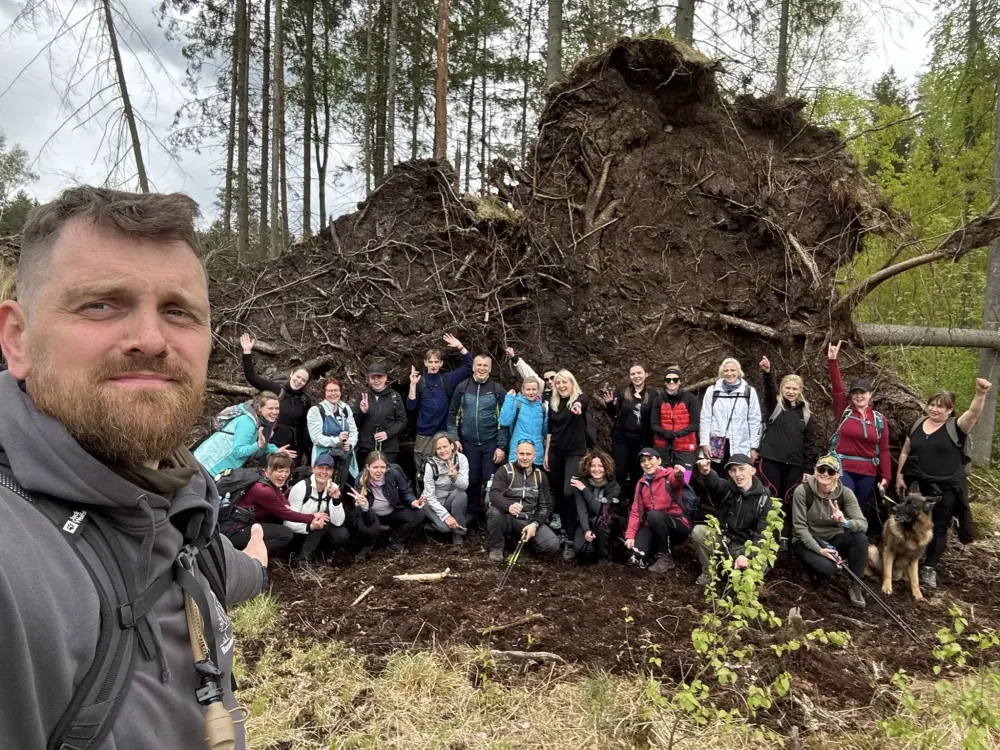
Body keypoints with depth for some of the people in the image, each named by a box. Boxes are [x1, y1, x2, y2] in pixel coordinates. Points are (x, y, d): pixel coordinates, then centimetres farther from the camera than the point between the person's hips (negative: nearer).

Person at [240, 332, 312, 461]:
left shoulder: (306, 401, 7)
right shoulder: (276, 388, 0)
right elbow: (251, 377, -6)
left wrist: (305, 451, 11)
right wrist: (247, 352, -14)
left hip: (294, 447, 3)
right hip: (272, 443, -3)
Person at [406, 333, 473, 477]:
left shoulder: (447, 379, 5)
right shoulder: (420, 381, 1)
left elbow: (469, 365, 3)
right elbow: (410, 407, -5)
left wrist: (460, 347, -8)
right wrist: (413, 385, -14)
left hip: (444, 432, 1)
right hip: (424, 434, -1)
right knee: (423, 470, 3)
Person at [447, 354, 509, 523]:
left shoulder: (497, 390, -5)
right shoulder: (462, 387, -1)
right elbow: (453, 414, 4)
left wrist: (501, 446, -10)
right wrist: (454, 438, -4)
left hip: (491, 443, -2)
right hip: (468, 443, 2)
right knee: (471, 480, 12)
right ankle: (473, 511, 28)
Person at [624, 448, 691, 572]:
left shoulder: (669, 475, -9)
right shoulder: (641, 483, 7)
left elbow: (677, 481, -35)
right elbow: (636, 511, 3)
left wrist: (678, 475, -61)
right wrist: (630, 535, -10)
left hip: (677, 525, -4)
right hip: (654, 526, 4)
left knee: (654, 515, -35)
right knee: (636, 552, -21)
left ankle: (665, 557, -15)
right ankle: (661, 547, 12)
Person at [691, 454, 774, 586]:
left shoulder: (763, 499, -9)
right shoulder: (727, 488, -6)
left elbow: (762, 535, -15)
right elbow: (713, 482, -33)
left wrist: (746, 555, -32)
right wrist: (705, 472, -59)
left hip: (744, 546, -1)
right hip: (722, 539, 1)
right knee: (698, 531, -27)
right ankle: (708, 571, -5)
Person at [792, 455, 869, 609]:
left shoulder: (845, 493, -12)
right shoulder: (803, 491, -19)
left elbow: (863, 524, -20)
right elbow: (800, 527, -16)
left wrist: (845, 522, -42)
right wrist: (819, 549, -26)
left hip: (834, 539, 3)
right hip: (807, 541, -3)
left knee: (860, 538, -27)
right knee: (827, 567, -33)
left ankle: (854, 586, -9)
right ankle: (815, 570, 6)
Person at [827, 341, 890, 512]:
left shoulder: (879, 419, 6)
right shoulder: (844, 412, 2)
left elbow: (884, 450, 5)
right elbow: (837, 387, -9)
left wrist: (885, 477, -1)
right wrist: (832, 361, -18)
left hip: (868, 473, 3)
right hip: (843, 469, -3)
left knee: (860, 510, 11)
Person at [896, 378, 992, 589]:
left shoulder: (955, 428, -7)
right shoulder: (918, 424, 6)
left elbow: (973, 414, -28)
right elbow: (905, 452, 13)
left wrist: (980, 394, -46)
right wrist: (899, 475, 9)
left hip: (946, 488, -3)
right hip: (918, 485, 3)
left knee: (938, 529, 6)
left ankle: (929, 568, 17)